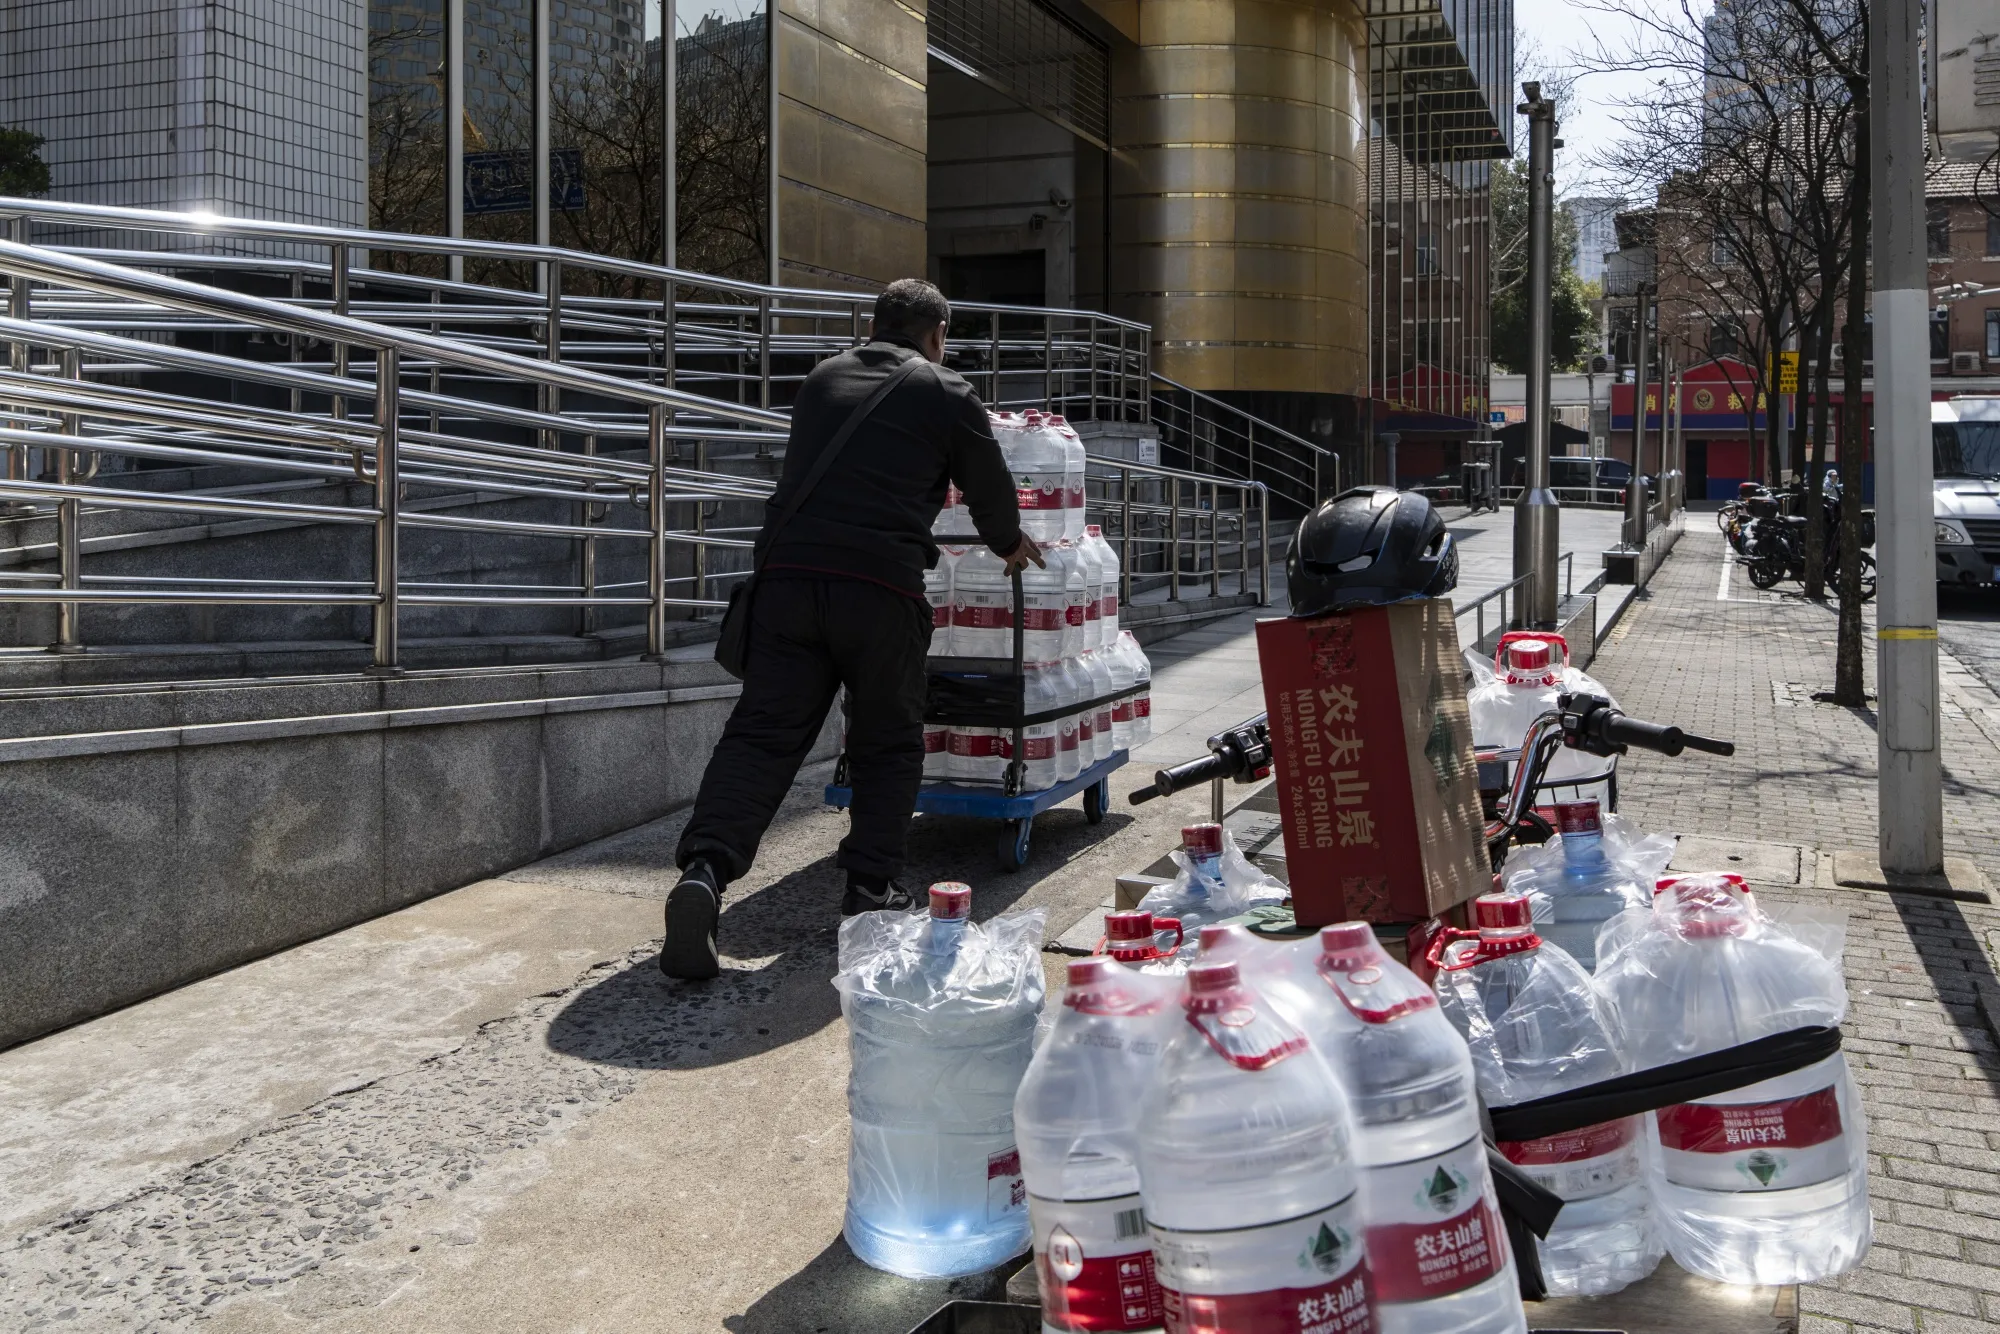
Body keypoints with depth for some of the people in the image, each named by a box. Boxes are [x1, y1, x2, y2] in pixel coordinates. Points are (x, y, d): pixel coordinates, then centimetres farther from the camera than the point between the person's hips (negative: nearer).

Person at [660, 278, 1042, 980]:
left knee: (762, 732, 1)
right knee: (887, 744, 12)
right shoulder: (947, 395, 10)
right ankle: (870, 889, 11)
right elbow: (991, 490, 18)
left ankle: (704, 868, -16)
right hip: (882, 586, -3)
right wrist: (1012, 542, 41)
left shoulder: (822, 379, 23)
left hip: (789, 573, 3)